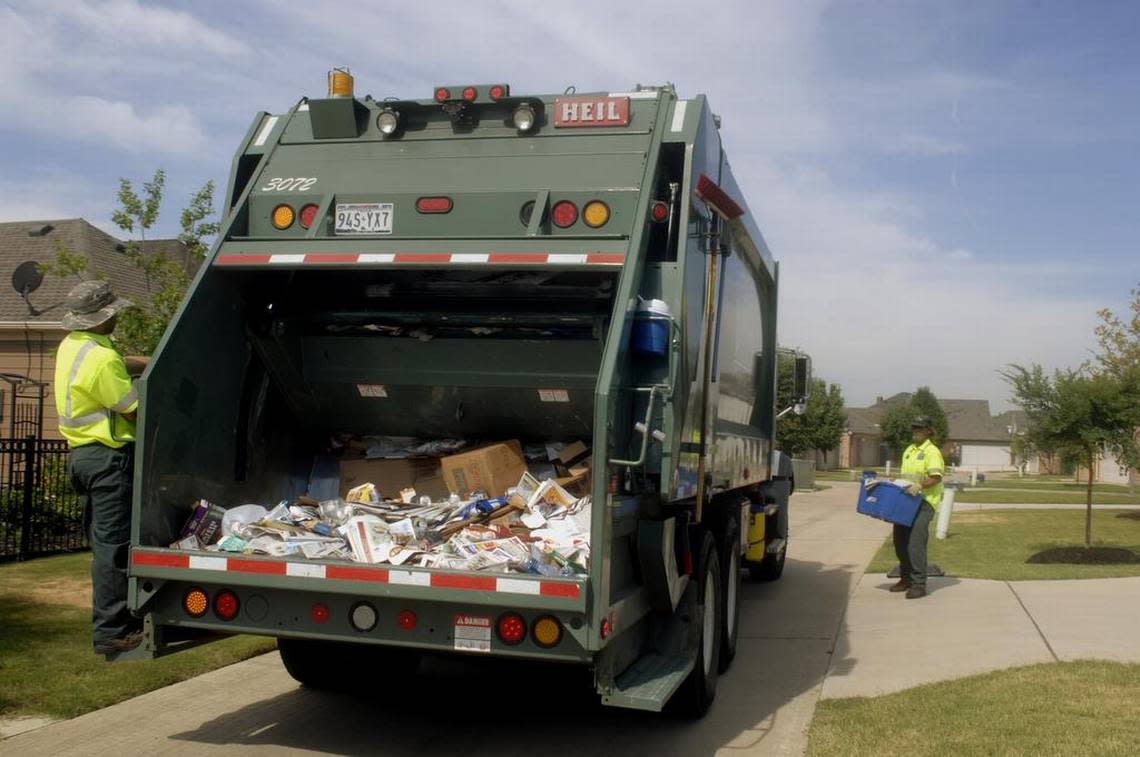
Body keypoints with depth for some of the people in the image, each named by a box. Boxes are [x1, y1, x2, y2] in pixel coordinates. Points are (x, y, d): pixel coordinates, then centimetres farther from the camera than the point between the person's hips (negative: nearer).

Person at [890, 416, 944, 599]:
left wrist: (919, 486, -30)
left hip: (924, 501, -9)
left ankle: (919, 584, -11)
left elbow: (936, 478, -18)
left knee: (915, 542, -15)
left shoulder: (932, 452, -8)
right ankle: (906, 579, 24)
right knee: (900, 541, 10)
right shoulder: (909, 451, 19)